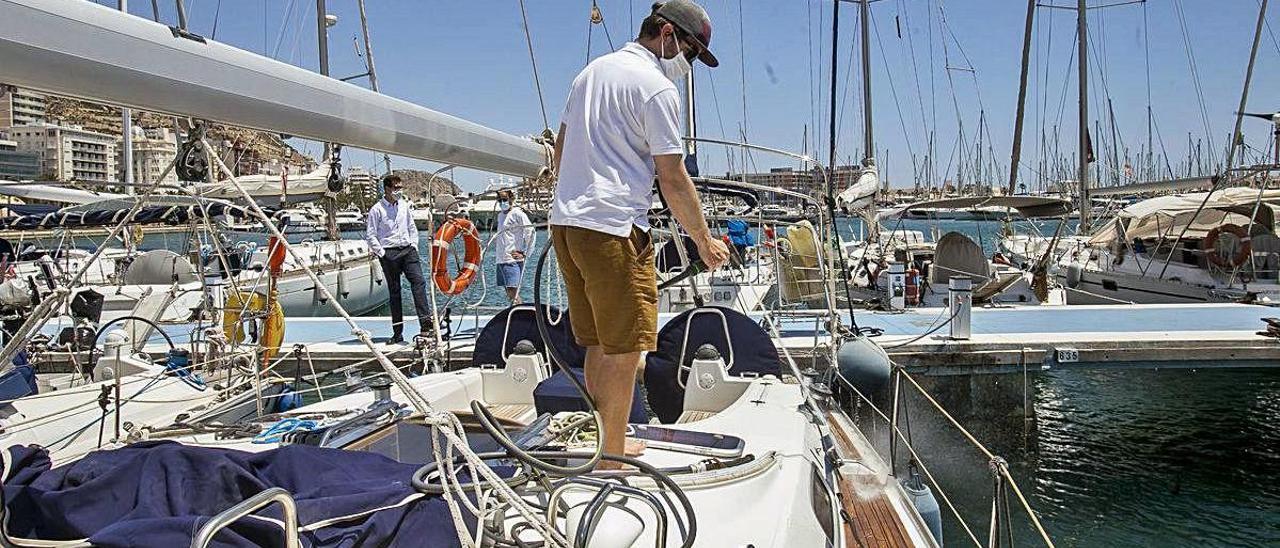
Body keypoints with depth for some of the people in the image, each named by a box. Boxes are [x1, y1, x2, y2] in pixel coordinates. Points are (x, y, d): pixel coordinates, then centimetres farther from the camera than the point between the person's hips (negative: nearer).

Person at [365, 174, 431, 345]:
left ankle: (425, 321, -22)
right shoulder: (377, 209, -2)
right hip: (389, 253, -3)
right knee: (394, 292, 1)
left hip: (407, 249, 4)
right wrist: (381, 252, -8)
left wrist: (414, 245, 10)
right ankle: (397, 333, 6)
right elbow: (370, 235, -3)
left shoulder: (405, 205, 12)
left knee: (418, 281, -17)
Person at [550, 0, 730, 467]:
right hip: (614, 228, -9)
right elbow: (673, 179, -8)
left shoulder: (591, 71, 20)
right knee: (624, 350, -2)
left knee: (599, 344, 16)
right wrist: (706, 242, 0)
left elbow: (560, 152, 26)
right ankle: (611, 460, 5)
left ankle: (607, 442, 27)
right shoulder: (656, 87, -6)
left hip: (565, 222, 9)